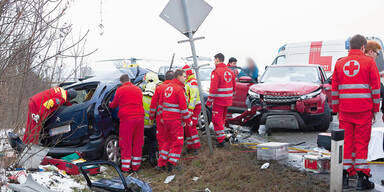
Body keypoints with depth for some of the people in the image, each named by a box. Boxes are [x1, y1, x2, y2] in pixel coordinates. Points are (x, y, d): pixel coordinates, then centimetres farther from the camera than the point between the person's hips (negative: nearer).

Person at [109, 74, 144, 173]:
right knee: (137, 143, 10)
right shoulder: (138, 89, 13)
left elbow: (114, 104, 9)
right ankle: (135, 166, 14)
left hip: (126, 118, -4)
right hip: (139, 117, 4)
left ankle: (126, 167, 3)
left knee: (126, 143, 2)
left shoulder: (120, 90, 0)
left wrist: (110, 104, 33)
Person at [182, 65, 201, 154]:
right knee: (187, 127, 10)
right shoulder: (187, 82, 17)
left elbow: (194, 96, -22)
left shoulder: (192, 82, -15)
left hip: (194, 107, -10)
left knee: (191, 126, -13)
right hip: (189, 107, 10)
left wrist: (190, 109, -24)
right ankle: (190, 147, 16)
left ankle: (196, 147, -9)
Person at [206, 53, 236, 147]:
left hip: (219, 100, -8)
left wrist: (209, 101, -12)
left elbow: (213, 88, -19)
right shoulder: (230, 71, 10)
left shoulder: (216, 72, -15)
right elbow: (234, 86, 15)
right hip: (227, 100, 8)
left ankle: (221, 140, -5)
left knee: (216, 119, -2)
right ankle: (220, 135, 32)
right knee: (222, 118, 21)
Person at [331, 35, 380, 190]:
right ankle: (362, 179, 2)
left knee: (346, 141, 9)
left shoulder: (339, 63, 9)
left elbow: (334, 88, 11)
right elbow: (376, 86, -1)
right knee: (362, 142, 1)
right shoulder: (369, 62, 0)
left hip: (345, 110, 3)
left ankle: (344, 176, 11)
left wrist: (336, 109, 17)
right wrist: (375, 108, 6)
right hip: (363, 110, -3)